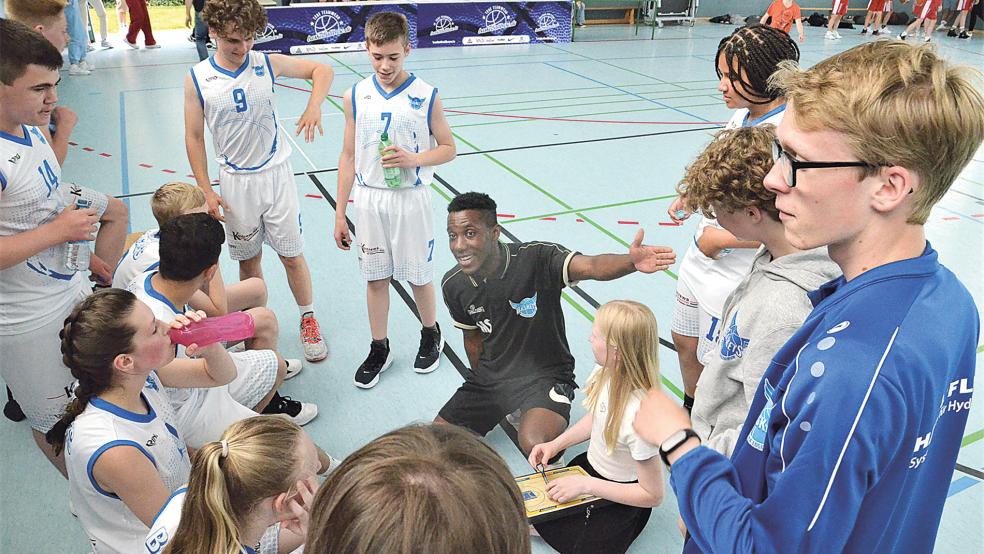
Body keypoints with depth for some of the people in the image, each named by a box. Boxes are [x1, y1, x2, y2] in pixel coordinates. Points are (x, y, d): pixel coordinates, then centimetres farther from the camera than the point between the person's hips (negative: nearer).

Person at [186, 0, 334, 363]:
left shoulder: (268, 64, -6)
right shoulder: (197, 79, -7)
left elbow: (321, 70, 3)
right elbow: (194, 137, -1)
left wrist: (314, 106, -16)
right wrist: (206, 191, -5)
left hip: (275, 174, 0)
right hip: (235, 182, 0)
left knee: (291, 254, 5)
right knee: (248, 260, 11)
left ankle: (308, 320, 23)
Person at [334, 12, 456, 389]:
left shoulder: (426, 97, -8)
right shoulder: (356, 96, -1)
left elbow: (448, 149, 0)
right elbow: (349, 156, 4)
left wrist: (414, 159, -20)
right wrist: (340, 213, 4)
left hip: (410, 199, -2)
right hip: (369, 199, 2)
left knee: (418, 275, 11)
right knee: (375, 278, 12)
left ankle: (431, 335, 37)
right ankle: (379, 350, 29)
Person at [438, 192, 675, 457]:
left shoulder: (536, 258, -23)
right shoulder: (453, 285, -7)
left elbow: (591, 266, -41)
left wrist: (632, 261, -63)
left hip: (544, 375, -5)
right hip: (491, 377, 6)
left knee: (535, 446, -34)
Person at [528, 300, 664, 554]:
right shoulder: (606, 372, -15)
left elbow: (653, 495, -24)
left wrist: (585, 485, -23)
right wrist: (555, 444, -3)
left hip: (620, 499, -7)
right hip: (589, 466, 7)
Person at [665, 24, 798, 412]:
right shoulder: (740, 116, 1)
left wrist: (722, 239, -22)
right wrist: (690, 198, 5)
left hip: (736, 278, -9)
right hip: (700, 260, 9)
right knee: (685, 343, 24)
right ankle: (690, 412, 49)